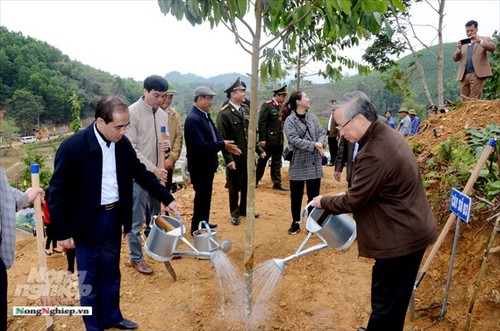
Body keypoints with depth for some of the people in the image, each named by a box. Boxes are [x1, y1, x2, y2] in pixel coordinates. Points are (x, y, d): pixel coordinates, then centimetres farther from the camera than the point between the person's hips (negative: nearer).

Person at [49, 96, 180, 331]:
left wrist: (167, 198, 5)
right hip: (87, 222, -5)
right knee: (89, 278, 11)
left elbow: (141, 173, 8)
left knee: (111, 272, 20)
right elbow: (58, 193, -15)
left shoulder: (123, 143, -4)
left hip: (114, 217, 5)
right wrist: (63, 233, -12)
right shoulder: (72, 147, -20)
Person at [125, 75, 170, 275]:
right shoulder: (132, 113, -14)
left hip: (157, 173, 7)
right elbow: (130, 149, -18)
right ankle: (136, 257, 21)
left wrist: (166, 145, -10)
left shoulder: (162, 114, 7)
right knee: (136, 220, 4)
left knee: (156, 216, 21)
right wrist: (153, 169, -22)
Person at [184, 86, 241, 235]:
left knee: (206, 195, 20)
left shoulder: (205, 115, 7)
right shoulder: (193, 119, -23)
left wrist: (226, 144, -9)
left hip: (207, 163, 9)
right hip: (199, 165, -9)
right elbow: (200, 145, -29)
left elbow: (215, 135, 10)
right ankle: (197, 227, 20)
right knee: (201, 196, 4)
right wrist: (222, 145, -24)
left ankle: (203, 222, 37)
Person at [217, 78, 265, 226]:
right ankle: (235, 213, 27)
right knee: (234, 187, 10)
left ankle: (245, 209, 36)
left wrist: (259, 149, 10)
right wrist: (229, 159, -19)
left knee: (248, 184, 17)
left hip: (248, 155, 6)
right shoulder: (224, 113, -13)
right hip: (234, 157, -6)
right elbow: (222, 139, -15)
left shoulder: (246, 109, 8)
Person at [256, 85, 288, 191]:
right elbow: (261, 123, -15)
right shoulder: (267, 105, -10)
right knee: (262, 161, 8)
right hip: (268, 140, -6)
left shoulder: (281, 106, 11)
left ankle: (277, 183, 17)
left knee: (277, 163, 10)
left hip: (279, 140, 6)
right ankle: (256, 180, 23)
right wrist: (262, 139, -18)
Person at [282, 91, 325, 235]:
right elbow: (294, 139, -18)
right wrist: (313, 145, -21)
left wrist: (320, 143, -17)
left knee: (314, 195, 12)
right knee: (296, 196, 7)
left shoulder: (313, 118, 8)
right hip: (298, 164, -4)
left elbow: (321, 133, 6)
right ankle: (295, 223, 23)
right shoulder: (290, 120, -8)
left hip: (314, 163, 4)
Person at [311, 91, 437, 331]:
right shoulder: (385, 135, 5)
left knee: (386, 303, 6)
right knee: (394, 299, 24)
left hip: (400, 238, -10)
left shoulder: (375, 154, -29)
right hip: (408, 231, 10)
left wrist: (323, 202, -3)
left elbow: (353, 201, -20)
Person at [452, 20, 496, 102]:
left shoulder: (485, 39, 12)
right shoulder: (463, 43, 20)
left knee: (473, 100, -11)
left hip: (477, 74, -3)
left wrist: (479, 41, -19)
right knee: (464, 101, 1)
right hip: (464, 75, 4)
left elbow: (493, 47, -7)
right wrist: (459, 49, -8)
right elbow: (455, 58, 12)